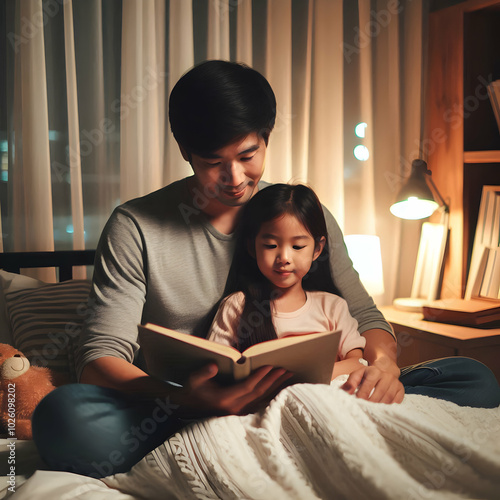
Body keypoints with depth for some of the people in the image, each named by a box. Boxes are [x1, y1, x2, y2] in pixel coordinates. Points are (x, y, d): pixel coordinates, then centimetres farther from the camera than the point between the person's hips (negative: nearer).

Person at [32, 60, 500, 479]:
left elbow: (363, 315, 9)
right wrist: (186, 398, -31)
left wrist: (383, 361, -17)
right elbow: (101, 357, -9)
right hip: (174, 407, -2)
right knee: (63, 417, -33)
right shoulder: (135, 227, -3)